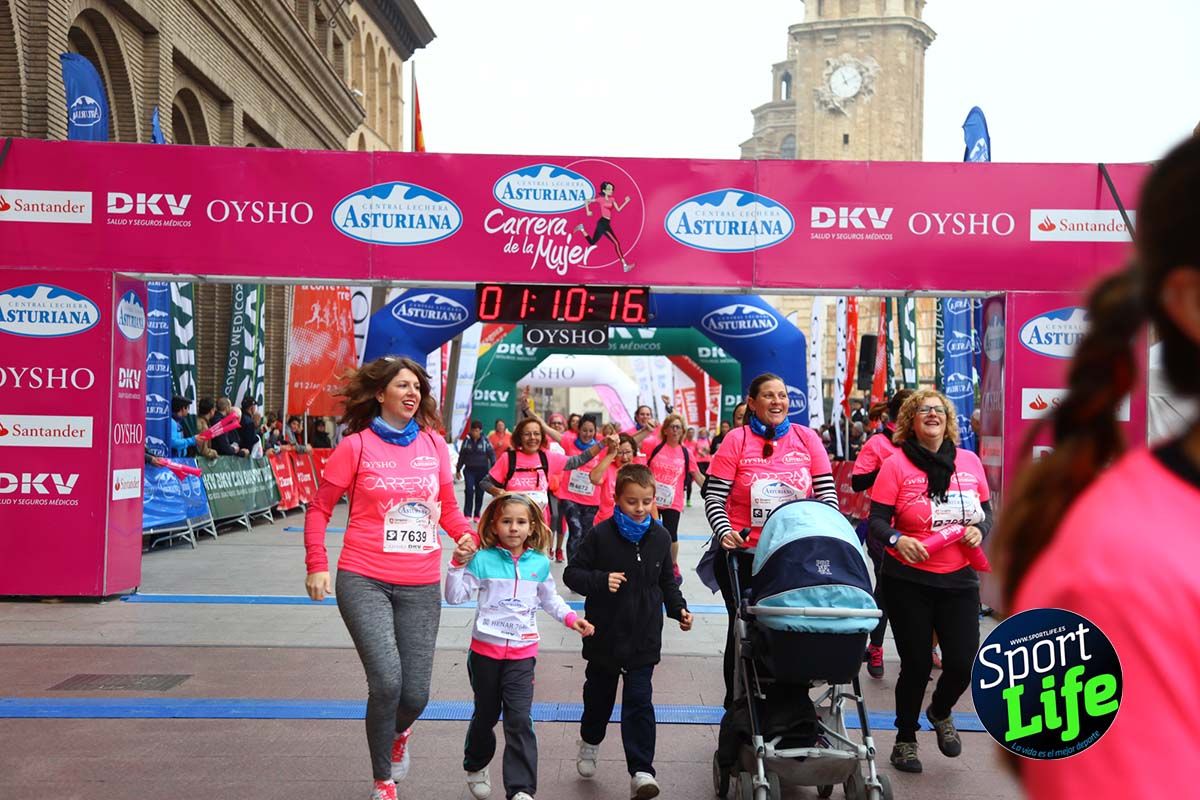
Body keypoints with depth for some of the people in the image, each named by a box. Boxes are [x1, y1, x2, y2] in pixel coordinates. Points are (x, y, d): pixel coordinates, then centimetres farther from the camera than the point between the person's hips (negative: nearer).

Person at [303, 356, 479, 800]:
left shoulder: (434, 444, 7)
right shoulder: (356, 446, -3)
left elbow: (448, 508, 15)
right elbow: (319, 509, 3)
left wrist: (465, 534, -4)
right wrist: (317, 566, -6)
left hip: (421, 586, 3)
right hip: (364, 581, -3)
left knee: (416, 694, 5)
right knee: (387, 681, -15)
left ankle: (398, 733, 45)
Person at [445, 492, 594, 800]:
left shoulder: (540, 563, 0)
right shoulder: (482, 560, -9)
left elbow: (549, 599, 17)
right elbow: (455, 596, -9)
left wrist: (571, 617, 4)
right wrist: (458, 565, -21)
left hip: (522, 652, 1)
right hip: (485, 650, -1)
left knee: (519, 720, -8)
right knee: (486, 714, 16)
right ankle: (475, 767, 42)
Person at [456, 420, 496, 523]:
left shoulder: (485, 441, -1)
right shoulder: (467, 441, 4)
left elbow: (491, 455, -3)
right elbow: (461, 456, 10)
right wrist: (458, 470, 13)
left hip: (482, 470, -1)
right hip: (469, 469, 1)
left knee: (480, 492, 5)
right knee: (469, 490, -14)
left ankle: (477, 515, 16)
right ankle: (467, 514, -9)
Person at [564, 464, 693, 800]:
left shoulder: (660, 537, 0)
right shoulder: (601, 535, -12)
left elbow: (667, 580, 14)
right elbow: (572, 573, -10)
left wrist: (678, 608, 1)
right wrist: (601, 581, -26)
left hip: (643, 637, 1)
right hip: (605, 634, -1)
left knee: (639, 701, -3)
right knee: (599, 693, 18)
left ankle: (641, 771, 1)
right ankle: (590, 742, 45)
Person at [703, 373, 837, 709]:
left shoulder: (806, 438, 2)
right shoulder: (737, 440, -6)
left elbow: (827, 493, 4)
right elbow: (713, 498, -7)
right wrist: (724, 533, -23)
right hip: (745, 555, -2)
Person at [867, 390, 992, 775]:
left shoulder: (970, 461, 5)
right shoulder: (896, 464, -8)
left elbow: (986, 512, 14)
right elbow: (877, 521, -10)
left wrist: (979, 529, -7)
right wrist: (897, 540, -30)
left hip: (959, 580, 4)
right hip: (909, 581, -3)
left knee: (963, 663, 1)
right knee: (916, 664, 4)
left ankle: (940, 712, 36)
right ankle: (905, 738, 29)